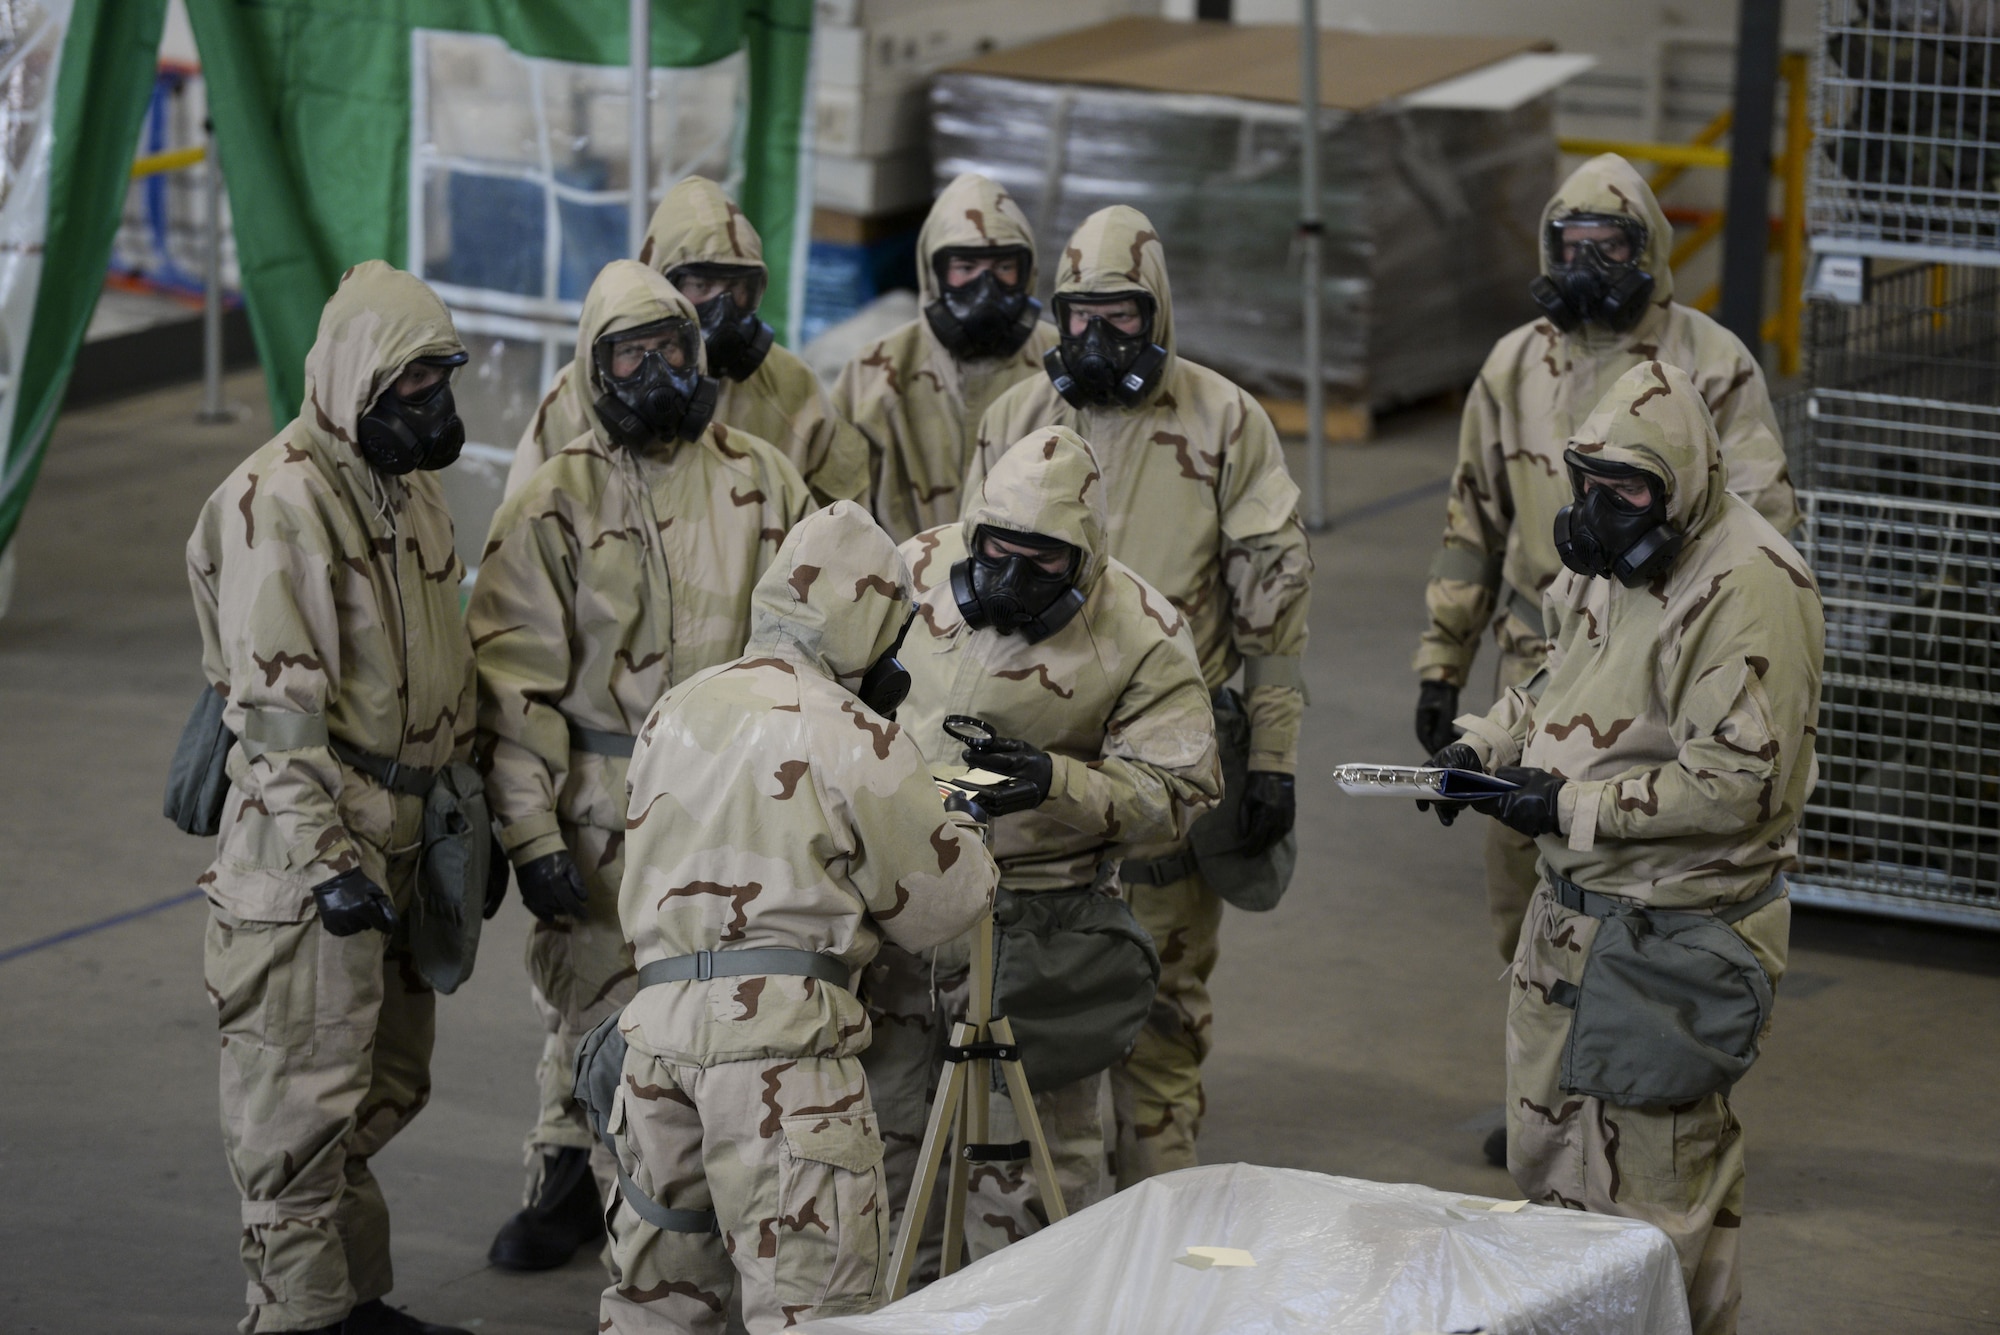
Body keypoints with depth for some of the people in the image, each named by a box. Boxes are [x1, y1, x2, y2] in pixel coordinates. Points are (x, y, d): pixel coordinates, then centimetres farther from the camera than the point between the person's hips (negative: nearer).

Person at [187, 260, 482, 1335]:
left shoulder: (408, 484, 13)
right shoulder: (279, 501, -16)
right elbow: (277, 706, -20)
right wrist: (328, 861, -23)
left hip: (403, 836, 9)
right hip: (311, 838, -9)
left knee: (385, 1083, 17)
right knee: (304, 1092, -3)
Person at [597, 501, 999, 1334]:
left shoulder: (675, 712, 16)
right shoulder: (855, 739, -4)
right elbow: (941, 903, 3)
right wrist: (959, 822, 23)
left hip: (657, 1015, 7)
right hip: (782, 1029, -6)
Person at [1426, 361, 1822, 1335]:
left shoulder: (1749, 589, -22)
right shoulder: (1612, 558, 9)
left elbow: (1736, 782, -26)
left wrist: (1575, 804, -22)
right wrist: (1486, 744, 6)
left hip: (1670, 941, -10)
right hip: (1572, 910, 10)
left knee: (1651, 1187, -2)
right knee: (1546, 1154, 20)